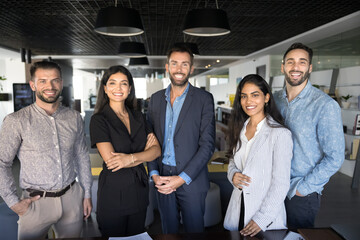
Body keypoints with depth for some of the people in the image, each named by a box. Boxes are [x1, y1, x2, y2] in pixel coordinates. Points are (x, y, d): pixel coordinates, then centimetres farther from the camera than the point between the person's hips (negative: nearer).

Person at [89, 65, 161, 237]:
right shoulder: (99, 120, -10)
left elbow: (156, 150, -3)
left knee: (137, 234, 19)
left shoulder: (138, 117, 5)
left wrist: (131, 158, -20)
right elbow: (110, 160, -18)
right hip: (113, 190, -5)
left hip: (139, 189, 5)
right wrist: (144, 153, -9)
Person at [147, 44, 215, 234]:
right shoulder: (156, 99, 7)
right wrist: (154, 174, -5)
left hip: (191, 180, -3)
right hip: (162, 179, 3)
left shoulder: (204, 99, -5)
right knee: (168, 229, 16)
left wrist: (182, 178, -15)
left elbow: (207, 144, -10)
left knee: (194, 228, 10)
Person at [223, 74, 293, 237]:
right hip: (238, 206, 6)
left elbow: (281, 183, -16)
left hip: (266, 207, -5)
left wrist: (262, 219, -16)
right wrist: (233, 174, -8)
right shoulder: (240, 129, 4)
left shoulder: (280, 134, -16)